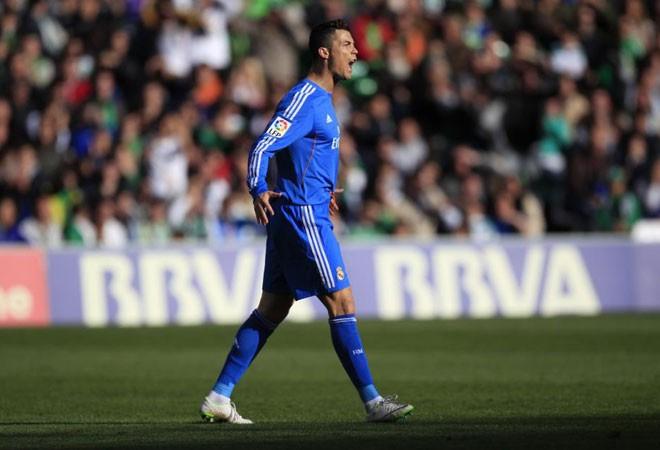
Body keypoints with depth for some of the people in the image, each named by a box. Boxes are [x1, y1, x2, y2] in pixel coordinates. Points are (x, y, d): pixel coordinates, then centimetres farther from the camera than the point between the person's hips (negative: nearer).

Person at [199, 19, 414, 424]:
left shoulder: (322, 99, 17)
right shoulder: (304, 99, -14)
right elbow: (262, 147, -23)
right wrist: (259, 191, -37)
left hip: (294, 219, 10)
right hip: (303, 219, -10)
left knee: (272, 310, 10)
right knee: (342, 304, -8)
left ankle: (219, 398, 12)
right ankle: (373, 402, -6)